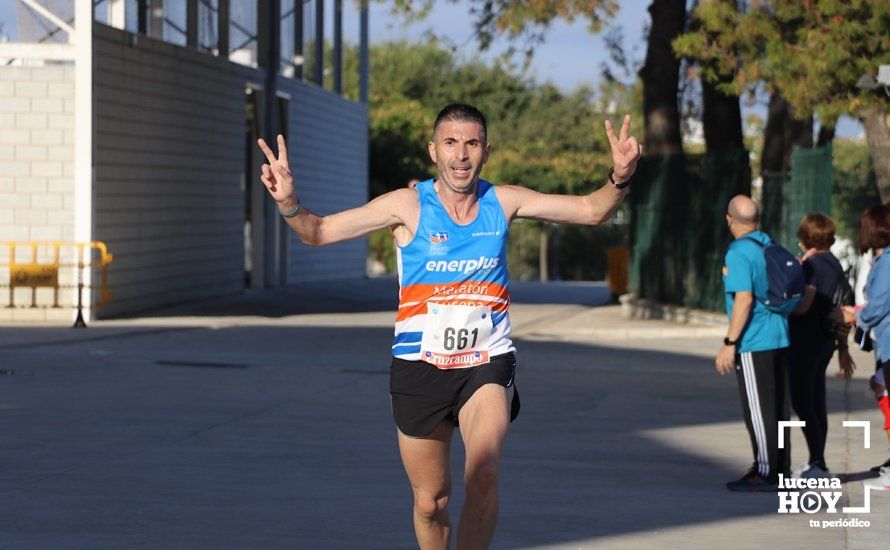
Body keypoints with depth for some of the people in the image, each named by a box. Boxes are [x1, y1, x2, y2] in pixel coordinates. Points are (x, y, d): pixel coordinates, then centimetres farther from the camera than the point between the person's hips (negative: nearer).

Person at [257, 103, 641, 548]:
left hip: (486, 363, 0)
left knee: (483, 473, -26)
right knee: (431, 500, 9)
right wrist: (289, 203, -27)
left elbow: (591, 210, 5)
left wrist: (619, 178, -15)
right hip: (420, 365, 0)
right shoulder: (409, 205, -6)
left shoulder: (503, 203, 0)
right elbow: (318, 232, -6)